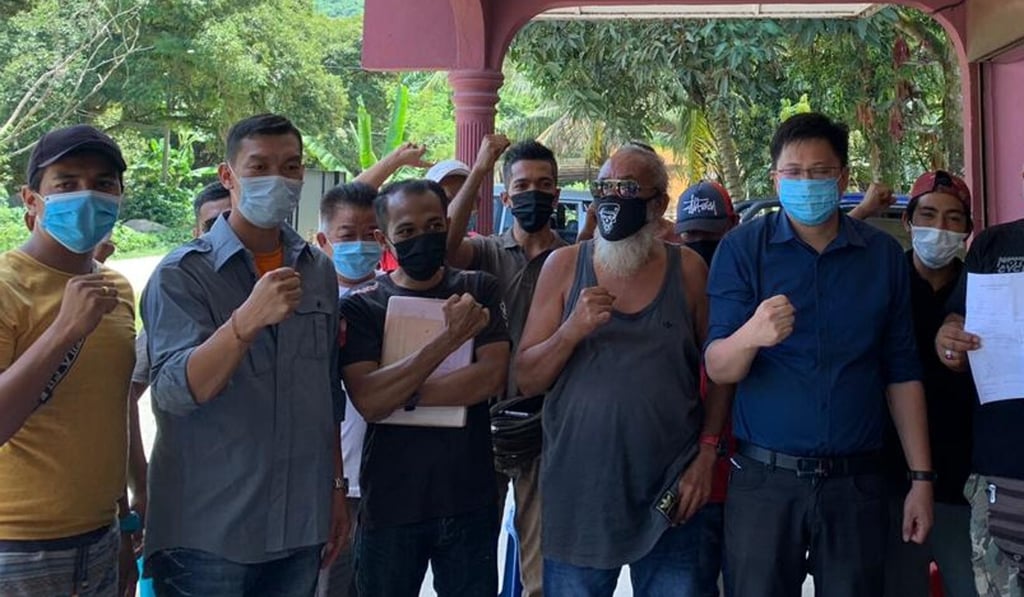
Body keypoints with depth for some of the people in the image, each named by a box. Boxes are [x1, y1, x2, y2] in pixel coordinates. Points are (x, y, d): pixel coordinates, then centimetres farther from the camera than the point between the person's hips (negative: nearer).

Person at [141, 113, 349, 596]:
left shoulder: (319, 271, 7)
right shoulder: (182, 274, -7)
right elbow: (174, 391, -20)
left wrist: (337, 488, 14)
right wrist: (248, 320, -33)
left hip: (301, 525, 5)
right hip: (207, 534, -4)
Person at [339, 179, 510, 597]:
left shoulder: (478, 291, 3)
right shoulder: (360, 306, -2)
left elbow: (493, 377, -10)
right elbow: (368, 401, -16)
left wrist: (402, 394, -15)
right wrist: (449, 338, -24)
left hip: (470, 500, 1)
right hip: (390, 504, -1)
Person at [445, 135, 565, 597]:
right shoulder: (488, 252, 4)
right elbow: (443, 243, -18)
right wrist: (478, 172, -18)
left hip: (547, 424, 0)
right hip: (485, 418, 1)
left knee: (541, 558, 7)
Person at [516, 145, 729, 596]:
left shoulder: (688, 270, 0)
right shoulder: (565, 266, 1)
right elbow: (527, 380, 0)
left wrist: (706, 455, -5)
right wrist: (572, 330, -17)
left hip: (668, 495, 0)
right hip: (577, 491, 0)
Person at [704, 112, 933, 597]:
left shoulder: (884, 255, 5)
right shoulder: (742, 249, -2)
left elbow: (901, 373, 10)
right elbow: (718, 369, -8)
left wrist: (921, 477, 5)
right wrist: (751, 335, -31)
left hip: (856, 480, 2)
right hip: (764, 479, -2)